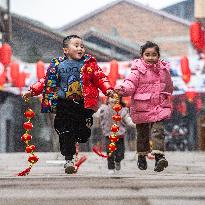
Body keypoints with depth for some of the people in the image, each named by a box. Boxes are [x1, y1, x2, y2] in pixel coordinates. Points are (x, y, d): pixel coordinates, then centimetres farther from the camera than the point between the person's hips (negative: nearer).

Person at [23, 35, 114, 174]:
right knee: (65, 133, -3)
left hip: (84, 104, 0)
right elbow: (47, 81, 12)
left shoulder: (89, 64, 3)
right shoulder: (57, 65, 5)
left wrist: (107, 89, -15)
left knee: (83, 133, -1)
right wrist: (33, 91, 6)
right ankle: (69, 159, 4)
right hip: (64, 104, 0)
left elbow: (100, 78, 1)